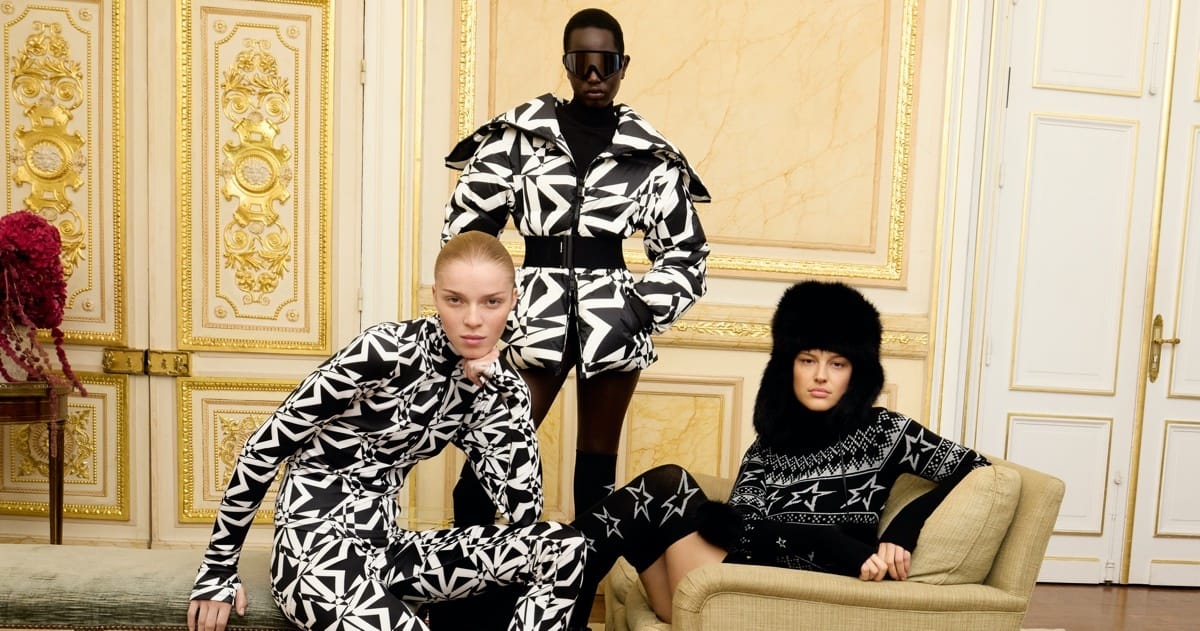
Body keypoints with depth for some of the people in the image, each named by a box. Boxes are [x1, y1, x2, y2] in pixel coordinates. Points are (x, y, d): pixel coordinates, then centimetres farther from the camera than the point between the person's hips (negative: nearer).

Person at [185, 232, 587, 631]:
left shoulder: (487, 385, -1)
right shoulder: (388, 350, -19)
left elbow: (524, 511, -9)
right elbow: (266, 446, -11)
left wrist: (501, 386, -15)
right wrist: (217, 572, -4)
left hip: (386, 545, 6)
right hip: (315, 548, -6)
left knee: (565, 548, -13)